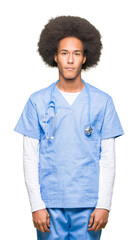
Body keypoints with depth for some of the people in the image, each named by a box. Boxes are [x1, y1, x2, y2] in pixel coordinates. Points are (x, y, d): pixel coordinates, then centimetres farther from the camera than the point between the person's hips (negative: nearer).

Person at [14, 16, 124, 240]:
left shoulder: (102, 101, 3)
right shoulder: (38, 101, 2)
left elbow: (108, 158, 2)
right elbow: (30, 158, 2)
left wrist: (104, 205, -4)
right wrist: (36, 205, -5)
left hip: (88, 204, 0)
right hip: (50, 203, 0)